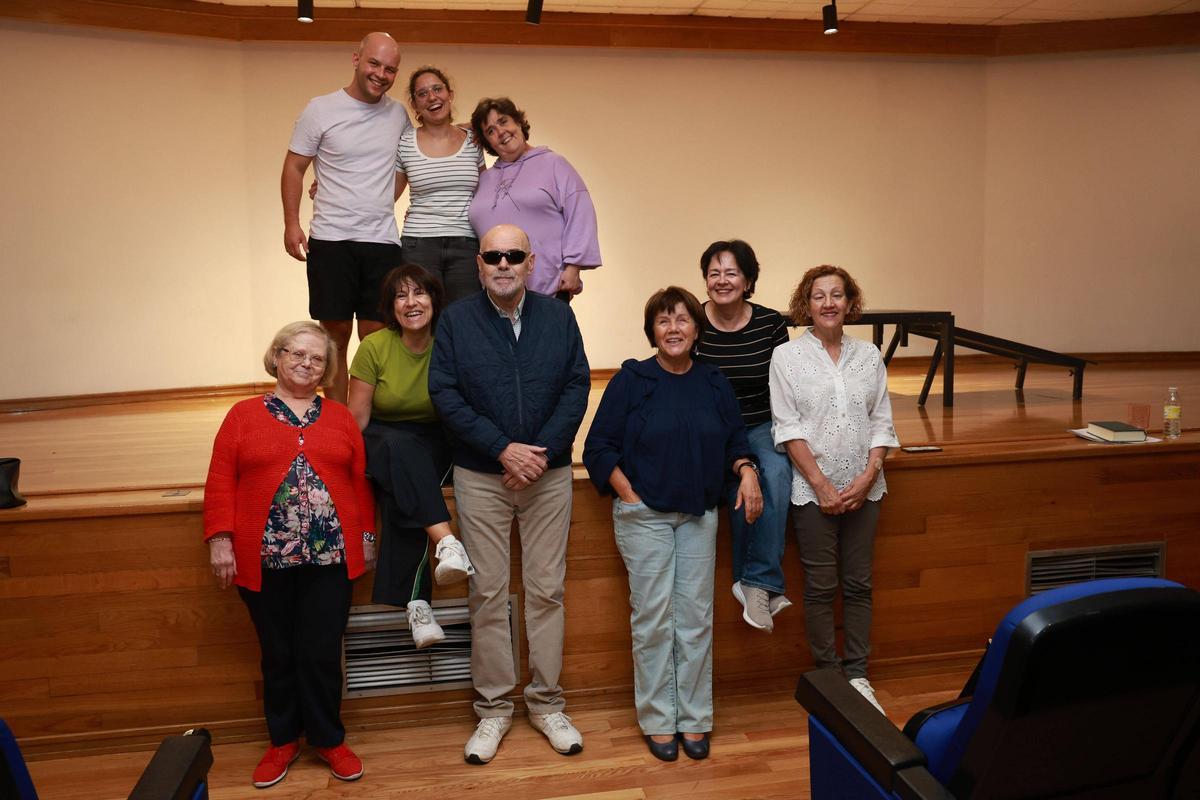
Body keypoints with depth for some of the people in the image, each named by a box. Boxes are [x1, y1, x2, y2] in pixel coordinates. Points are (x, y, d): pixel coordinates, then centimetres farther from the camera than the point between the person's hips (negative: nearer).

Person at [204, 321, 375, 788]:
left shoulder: (340, 417, 9)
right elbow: (220, 483, 0)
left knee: (322, 653, 5)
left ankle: (328, 739, 23)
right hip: (265, 558, 0)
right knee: (278, 655, 12)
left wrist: (367, 536, 7)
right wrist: (220, 540, -8)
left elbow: (360, 481, 9)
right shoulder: (243, 415, 4)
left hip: (329, 556, 1)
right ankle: (283, 740, 29)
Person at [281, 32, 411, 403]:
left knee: (375, 338, 4)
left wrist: (381, 202, 10)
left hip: (383, 242, 2)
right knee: (335, 334, 4)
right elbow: (293, 168, 2)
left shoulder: (398, 114, 8)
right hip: (330, 240, -2)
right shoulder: (320, 110, -1)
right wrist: (291, 224, -7)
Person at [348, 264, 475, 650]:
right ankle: (447, 542, -49)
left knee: (399, 499, -33)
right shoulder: (374, 347, -6)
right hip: (384, 442, 0)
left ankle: (414, 602, -32)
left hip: (435, 447, 0)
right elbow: (356, 419, -5)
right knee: (400, 445, -38)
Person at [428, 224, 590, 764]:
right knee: (487, 593, 4)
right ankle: (493, 709, 18)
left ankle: (547, 704, 20)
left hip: (549, 473, 1)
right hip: (480, 477, -1)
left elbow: (577, 386, -1)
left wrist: (542, 453, -12)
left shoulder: (558, 317, 5)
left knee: (546, 591, 6)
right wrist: (504, 449, -15)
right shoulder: (456, 320, 1)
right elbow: (444, 393, -6)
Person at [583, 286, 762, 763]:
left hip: (699, 514, 4)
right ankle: (658, 720, 15)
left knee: (696, 617, 7)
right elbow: (598, 448, -4)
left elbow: (734, 437, 16)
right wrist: (628, 494, -10)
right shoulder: (630, 381, -5)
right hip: (644, 514, -3)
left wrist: (746, 470, -4)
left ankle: (694, 718, 20)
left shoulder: (714, 384, 6)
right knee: (653, 618, 1)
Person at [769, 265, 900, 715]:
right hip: (813, 489, -3)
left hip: (863, 488, 3)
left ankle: (857, 676, 20)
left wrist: (868, 476, -7)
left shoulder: (868, 356, 8)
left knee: (858, 585, 9)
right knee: (820, 588, 4)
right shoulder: (787, 356, -2)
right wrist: (821, 484, -12)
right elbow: (788, 427, -6)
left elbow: (881, 423, 6)